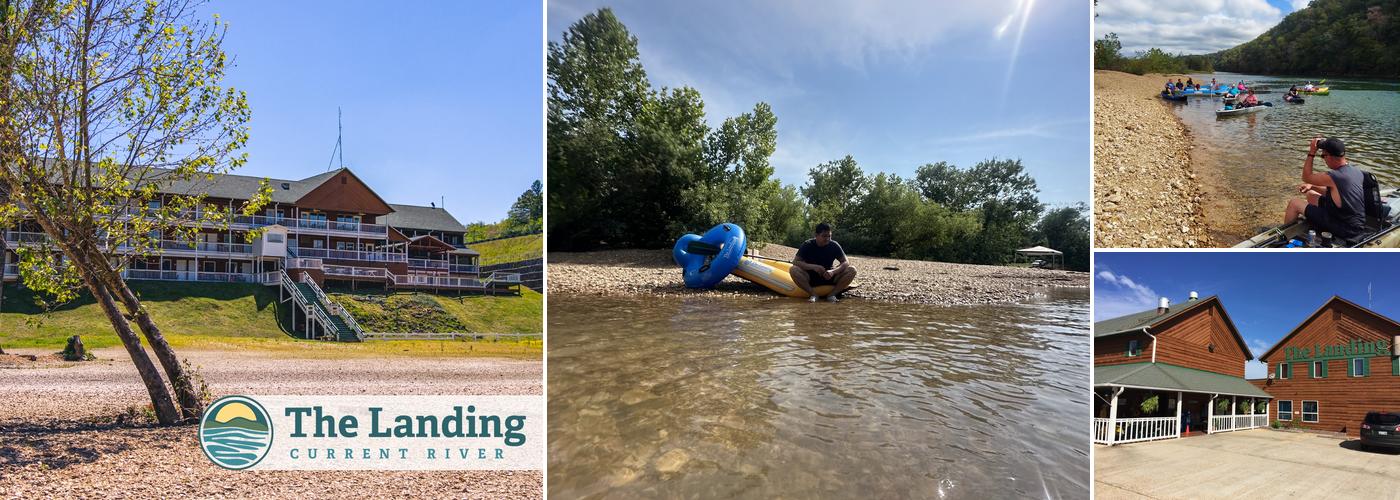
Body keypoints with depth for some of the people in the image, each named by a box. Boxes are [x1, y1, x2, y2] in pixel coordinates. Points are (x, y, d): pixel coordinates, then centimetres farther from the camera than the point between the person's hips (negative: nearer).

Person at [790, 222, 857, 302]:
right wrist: (813, 267, -30)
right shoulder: (807, 245, -10)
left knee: (852, 270, -18)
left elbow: (846, 262, -7)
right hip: (810, 278, -2)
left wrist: (833, 271, -27)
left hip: (828, 277, 2)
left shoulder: (834, 245, -5)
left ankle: (832, 294, -15)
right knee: (793, 269, -31)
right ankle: (813, 295, -23)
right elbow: (795, 262, -16)